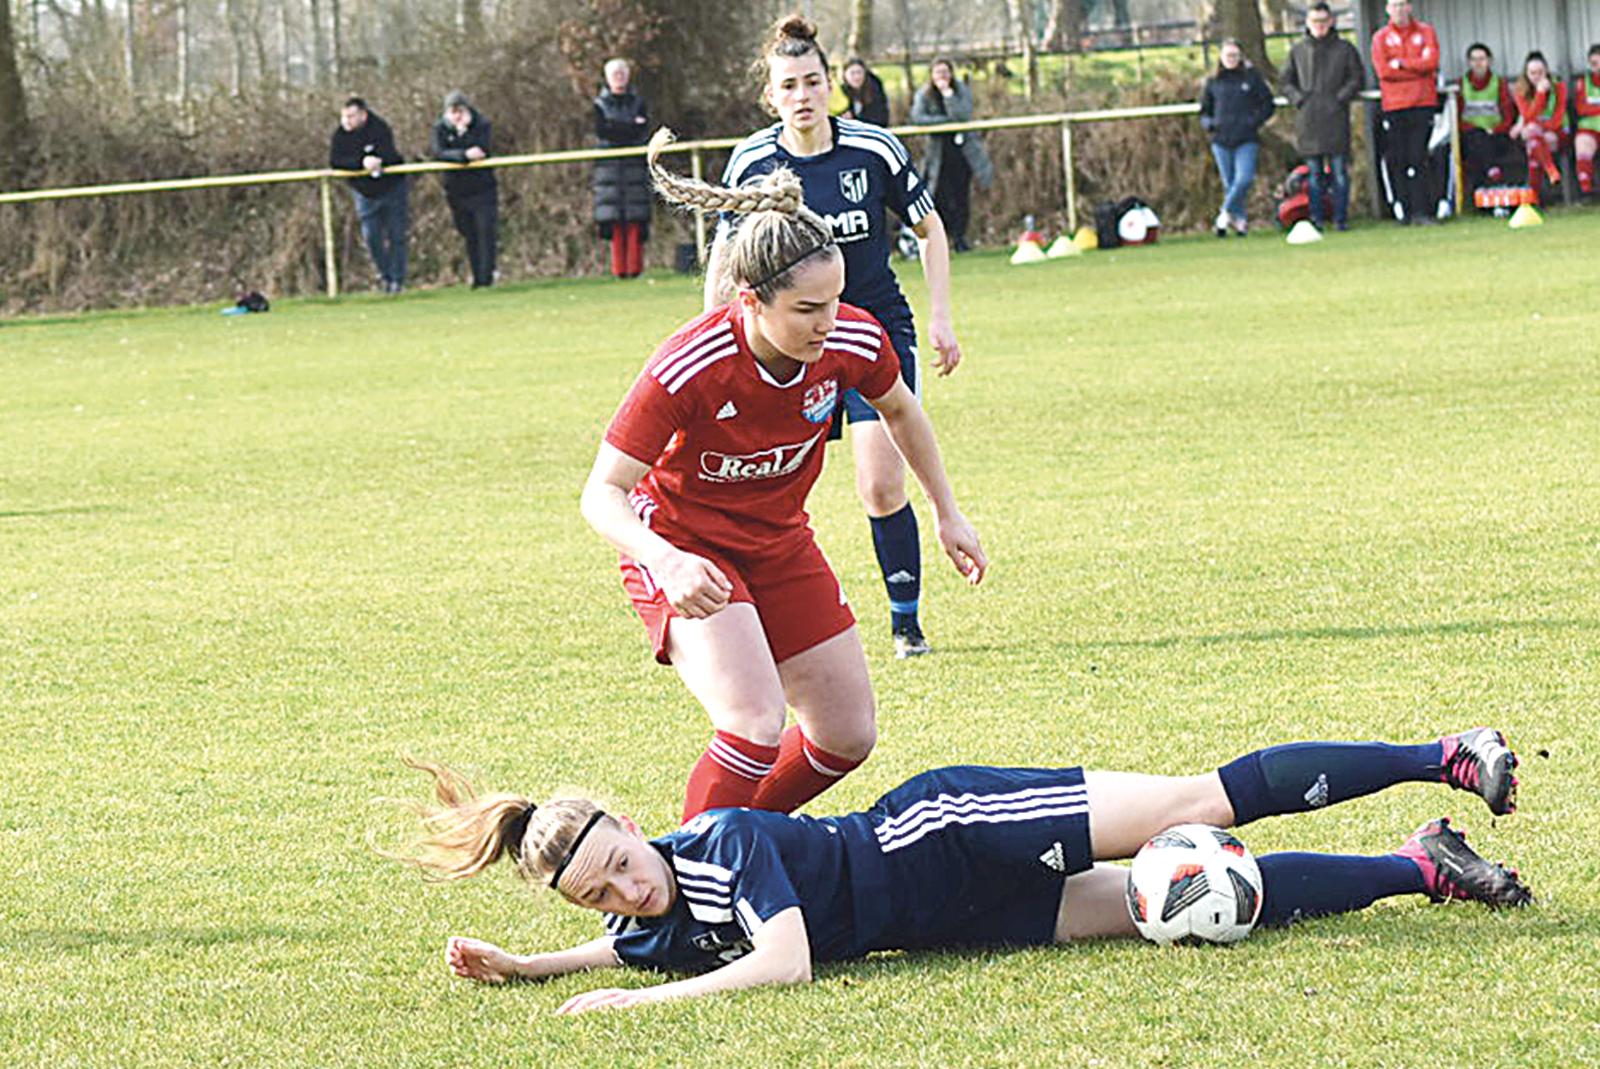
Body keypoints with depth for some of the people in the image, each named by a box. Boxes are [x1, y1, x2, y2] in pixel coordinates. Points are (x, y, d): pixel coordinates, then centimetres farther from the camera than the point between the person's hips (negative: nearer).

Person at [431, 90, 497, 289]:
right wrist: (465, 155, -32)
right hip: (457, 189, 2)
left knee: (485, 232, -10)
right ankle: (477, 277, 16)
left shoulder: (481, 125, -5)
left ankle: (486, 276, -9)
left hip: (483, 188, -2)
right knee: (470, 236, 8)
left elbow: (484, 151, -20)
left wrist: (464, 131, -24)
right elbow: (438, 154, -18)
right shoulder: (441, 128, -1)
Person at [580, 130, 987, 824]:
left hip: (780, 545, 6)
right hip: (683, 548, -6)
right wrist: (668, 564, -48)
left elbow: (901, 413, 7)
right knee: (756, 725, -26)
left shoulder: (853, 342, -19)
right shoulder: (688, 370, -34)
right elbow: (602, 494, -30)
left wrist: (947, 513, 12)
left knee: (848, 738, 8)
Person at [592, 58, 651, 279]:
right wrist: (631, 127, -10)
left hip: (634, 165, 0)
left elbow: (642, 134, 0)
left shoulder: (638, 103, 12)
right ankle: (619, 268, -4)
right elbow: (602, 132, -4)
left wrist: (615, 129, -12)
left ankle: (634, 267, -6)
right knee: (614, 218, -6)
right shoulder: (600, 104, 11)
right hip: (609, 166, 0)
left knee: (635, 219, -8)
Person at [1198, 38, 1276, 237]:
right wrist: (1209, 124, -3)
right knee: (1229, 183, 3)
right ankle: (1240, 221, 13)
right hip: (1221, 142, 2)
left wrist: (1255, 121, -7)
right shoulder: (1213, 83, 10)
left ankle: (1226, 213, -2)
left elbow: (1268, 105, 8)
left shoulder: (1252, 78, 5)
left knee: (1244, 179, -18)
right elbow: (1204, 111, 19)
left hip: (1246, 140, -2)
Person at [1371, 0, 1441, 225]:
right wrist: (1417, 67, -3)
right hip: (1394, 105, 1)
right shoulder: (1380, 37, 9)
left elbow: (1431, 61, -5)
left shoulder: (1425, 32, 10)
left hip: (1423, 103, -1)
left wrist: (1401, 63, -6)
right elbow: (1383, 70, -4)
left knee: (1418, 159, -8)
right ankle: (1404, 210, 3)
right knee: (1397, 160, -2)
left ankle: (1421, 211, -10)